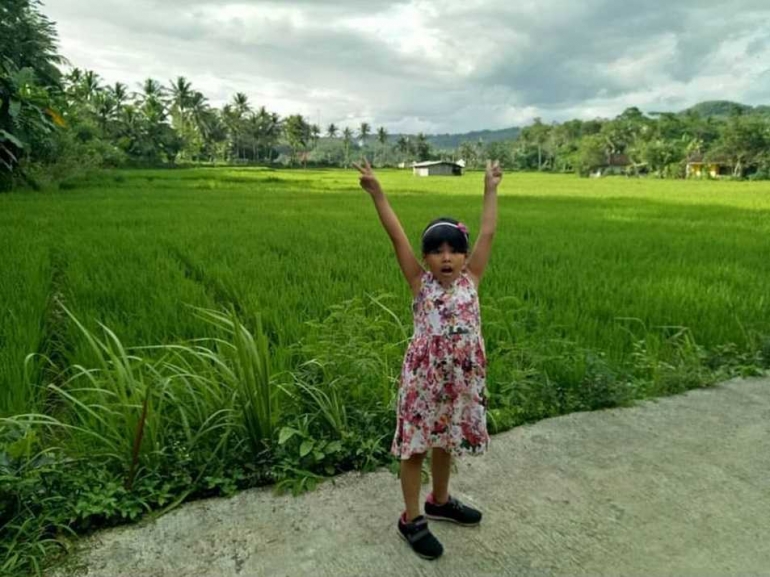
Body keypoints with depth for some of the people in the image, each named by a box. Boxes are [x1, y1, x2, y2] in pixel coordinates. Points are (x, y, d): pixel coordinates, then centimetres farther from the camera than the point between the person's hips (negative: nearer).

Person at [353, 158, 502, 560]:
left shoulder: (470, 280, -1)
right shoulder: (420, 283, -7)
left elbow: (487, 234, -1)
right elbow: (398, 238, -12)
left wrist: (490, 189, 2)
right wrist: (377, 194, -16)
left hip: (461, 379, 3)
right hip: (423, 378, -3)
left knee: (446, 442, 22)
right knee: (415, 447, 10)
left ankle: (440, 500, 45)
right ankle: (411, 519, 28)